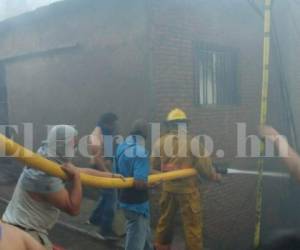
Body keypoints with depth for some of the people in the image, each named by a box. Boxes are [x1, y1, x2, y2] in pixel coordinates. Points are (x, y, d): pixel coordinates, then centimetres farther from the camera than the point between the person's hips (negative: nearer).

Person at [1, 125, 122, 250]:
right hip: (25, 233, -10)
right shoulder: (44, 175, -28)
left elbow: (83, 172, 13)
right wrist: (76, 176, -21)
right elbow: (73, 208, -23)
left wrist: (113, 176, 19)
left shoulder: (55, 161, 0)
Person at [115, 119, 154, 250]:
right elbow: (140, 183, -32)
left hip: (125, 199, 9)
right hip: (136, 203, -9)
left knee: (145, 234, 28)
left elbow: (117, 172, 14)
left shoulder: (121, 147, 3)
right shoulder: (140, 153, -26)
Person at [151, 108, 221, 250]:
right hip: (188, 189, -4)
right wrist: (215, 177, 8)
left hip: (168, 188, 5)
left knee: (165, 220, 21)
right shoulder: (193, 142, -15)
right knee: (192, 225, 7)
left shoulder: (160, 142, -4)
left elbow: (154, 165, 7)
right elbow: (204, 166, -11)